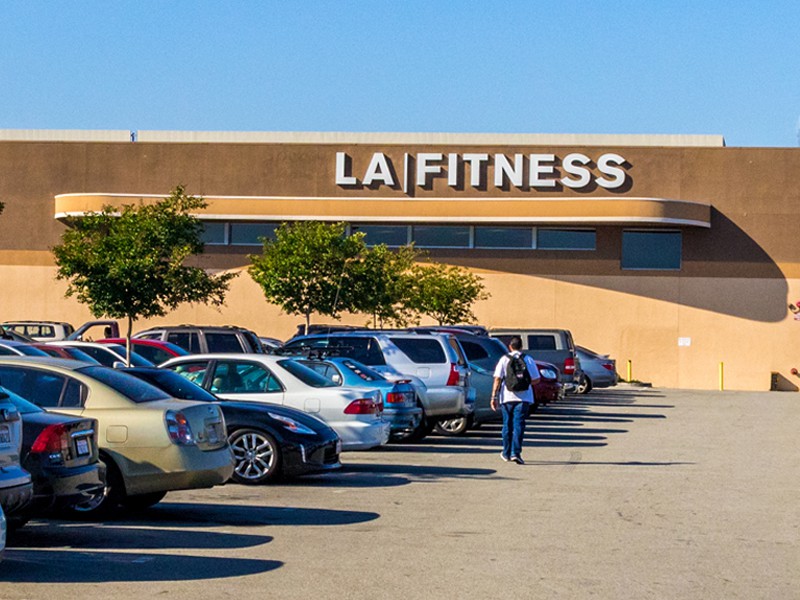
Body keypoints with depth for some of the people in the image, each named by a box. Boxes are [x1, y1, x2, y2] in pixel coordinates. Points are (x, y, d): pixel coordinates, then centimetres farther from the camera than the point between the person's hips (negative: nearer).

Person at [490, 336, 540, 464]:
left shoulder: (504, 360, 1)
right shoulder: (528, 360, 2)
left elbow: (497, 379, -5)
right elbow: (536, 380, 4)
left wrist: (494, 396, -4)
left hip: (507, 397, 1)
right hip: (523, 397, -1)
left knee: (507, 424, 13)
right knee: (519, 425, -2)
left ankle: (506, 453, 22)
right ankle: (515, 453, -14)